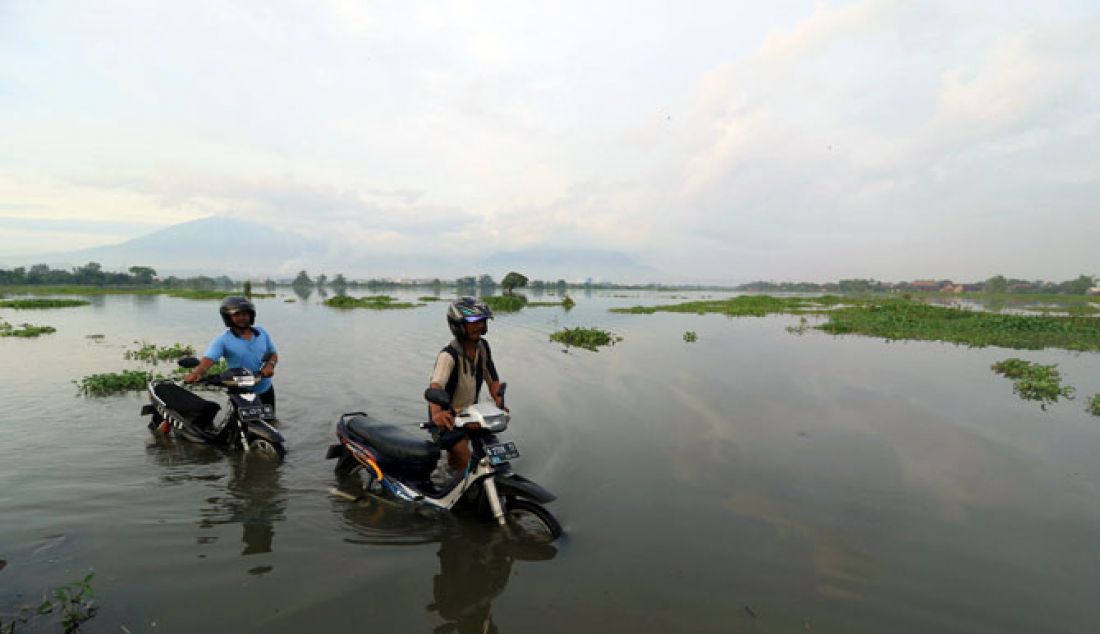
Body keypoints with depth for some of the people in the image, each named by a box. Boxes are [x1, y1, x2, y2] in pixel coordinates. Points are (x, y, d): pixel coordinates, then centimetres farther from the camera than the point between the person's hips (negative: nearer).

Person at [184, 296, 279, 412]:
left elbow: (273, 354, 8)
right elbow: (209, 358, -26)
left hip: (266, 389, 4)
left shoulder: (261, 333, 2)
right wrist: (196, 372, -46)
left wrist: (270, 365, -14)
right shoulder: (223, 340, -12)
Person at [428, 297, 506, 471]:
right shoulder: (449, 355, -29)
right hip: (448, 416, -6)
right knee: (465, 462, -12)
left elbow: (492, 379, -5)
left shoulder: (483, 346, -9)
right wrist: (436, 413, -63)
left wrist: (499, 401, -24)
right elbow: (436, 385, -44)